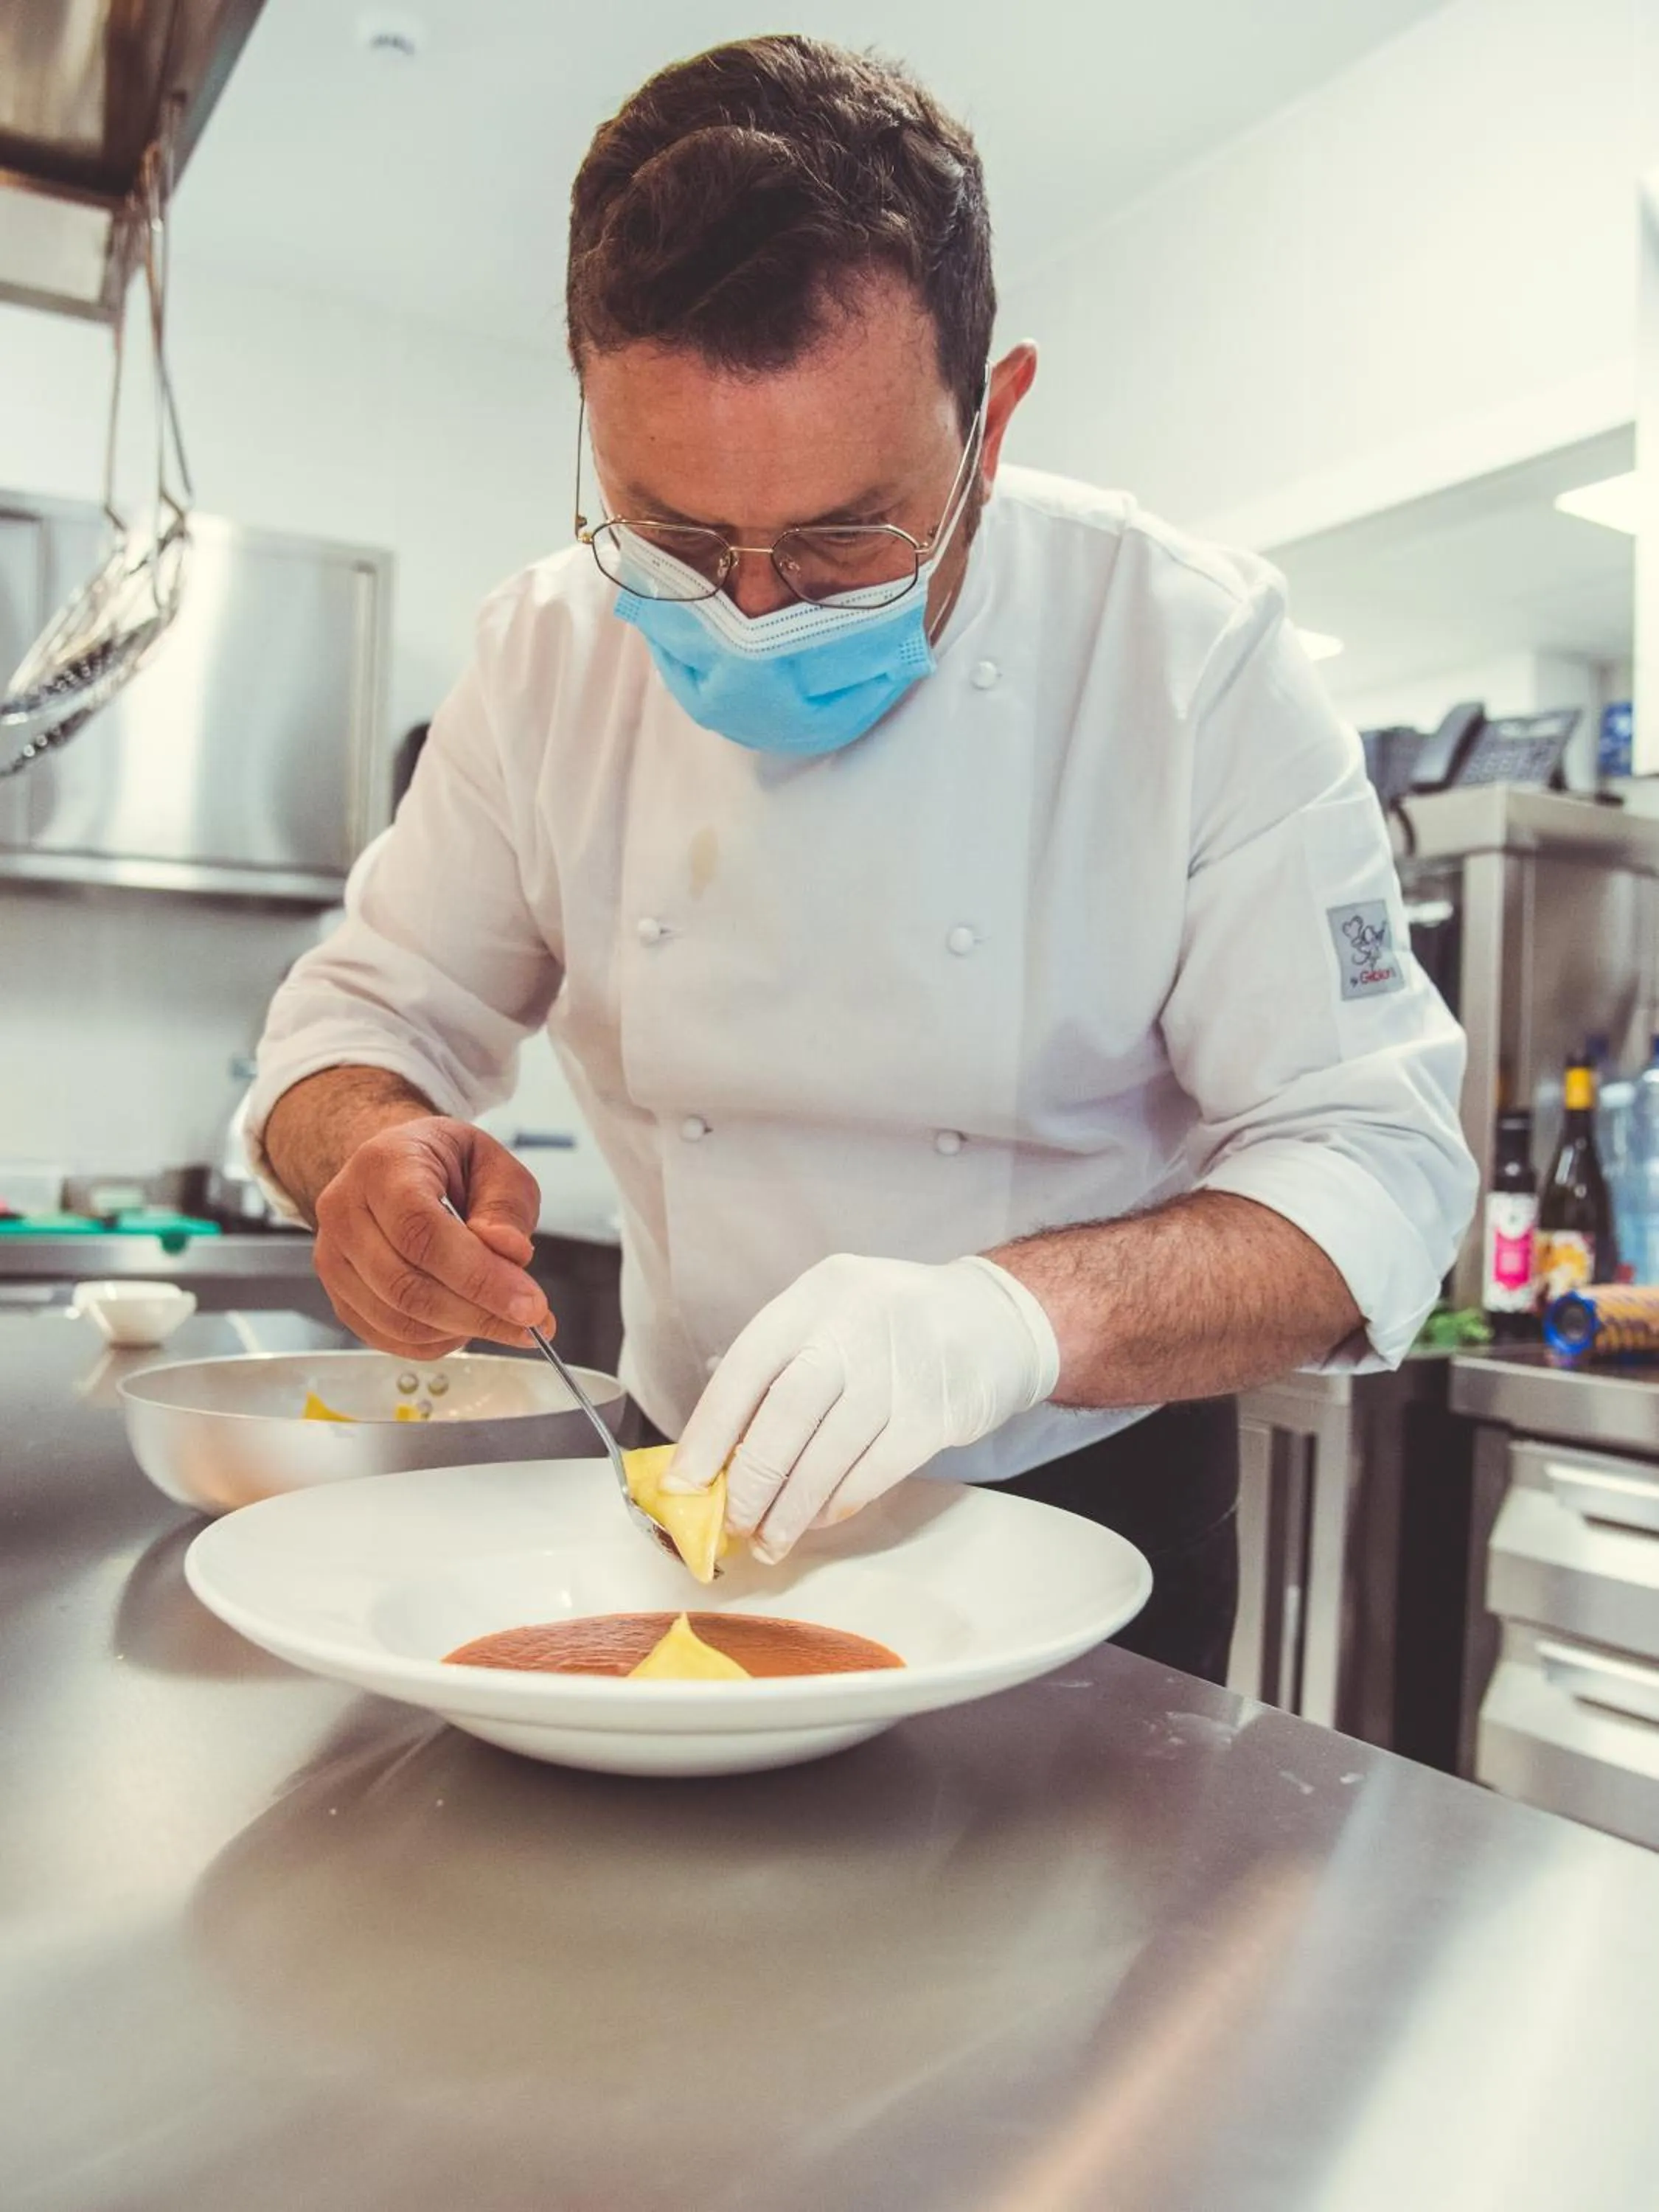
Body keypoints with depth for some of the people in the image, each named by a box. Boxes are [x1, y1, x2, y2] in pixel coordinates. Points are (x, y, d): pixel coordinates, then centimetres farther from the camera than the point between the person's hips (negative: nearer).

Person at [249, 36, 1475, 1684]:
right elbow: (374, 1008, -2)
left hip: (1087, 1509, -2)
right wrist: (374, 1151, -27)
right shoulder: (551, 652, -10)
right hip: (689, 1495, 3)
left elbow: (1373, 1159, -21)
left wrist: (1024, 1314, -40)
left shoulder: (1194, 653, -19)